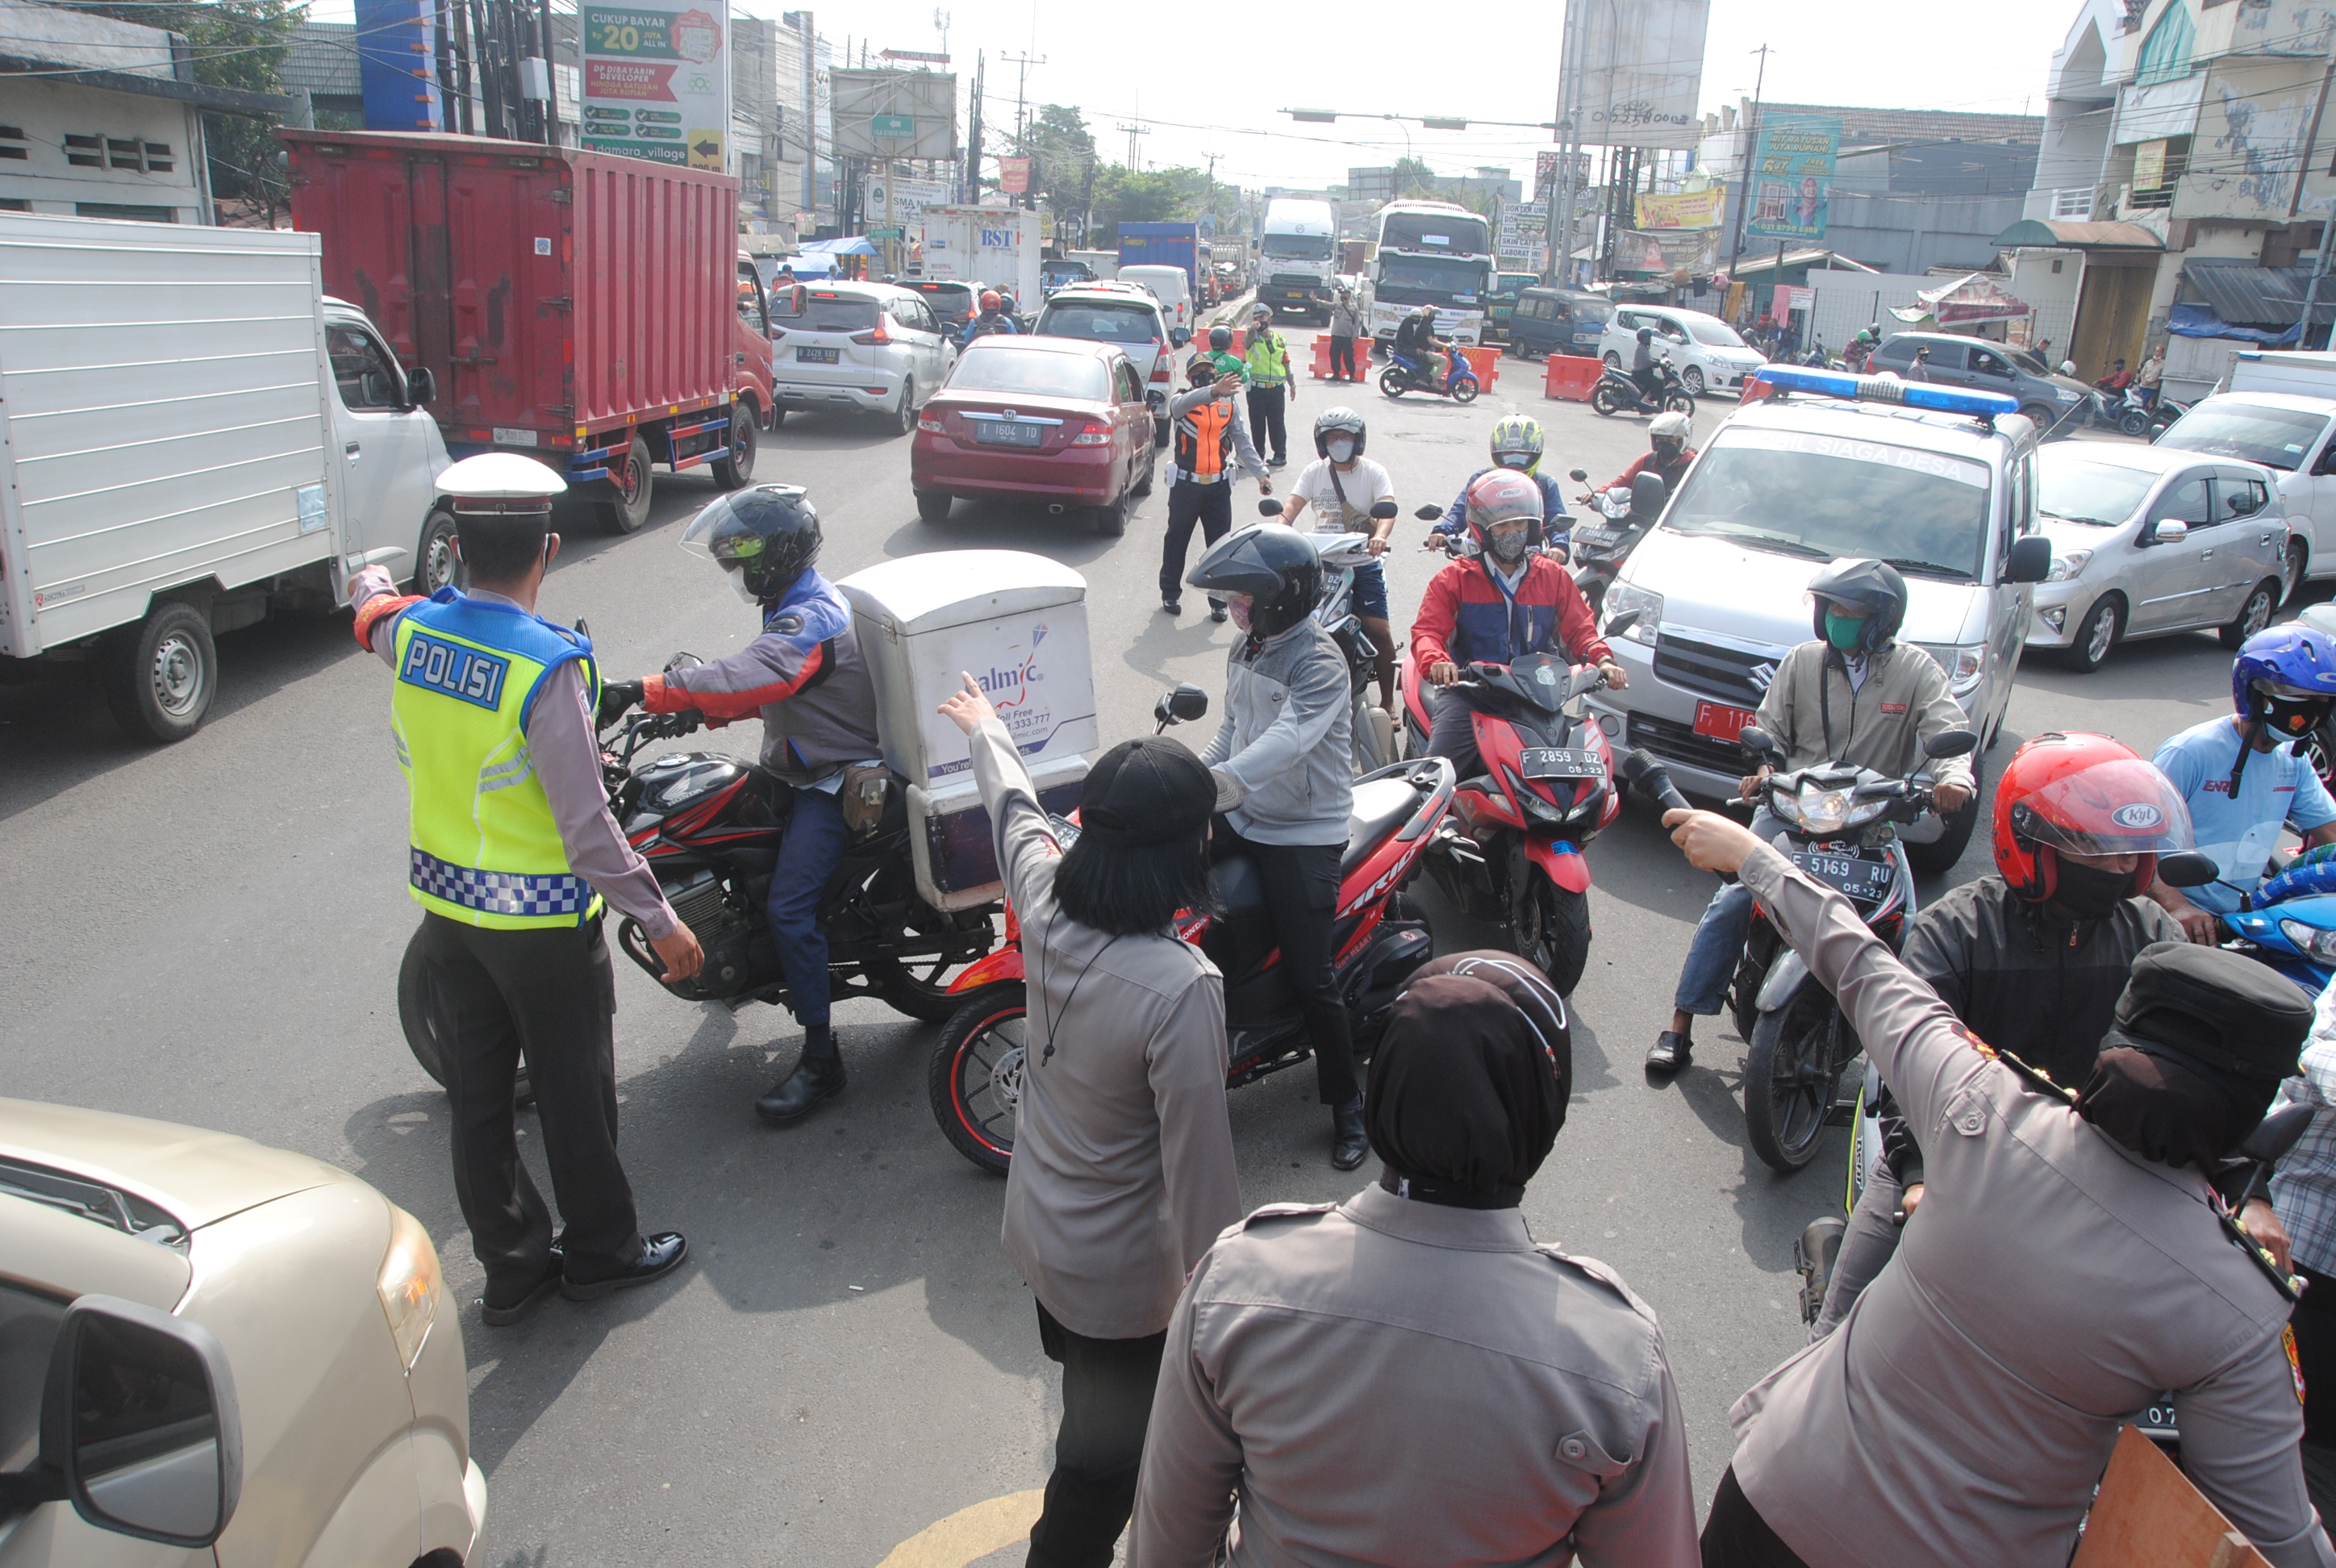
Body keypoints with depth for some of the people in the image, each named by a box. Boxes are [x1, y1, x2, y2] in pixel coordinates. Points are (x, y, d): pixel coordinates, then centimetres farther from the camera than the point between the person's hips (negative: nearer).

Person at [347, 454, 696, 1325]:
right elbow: (585, 827, -25)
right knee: (574, 1093, 12)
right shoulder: (548, 667, -25)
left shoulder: (411, 630, -6)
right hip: (542, 919, -6)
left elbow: (373, 621, 22)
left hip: (443, 906, 6)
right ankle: (600, 1251, 30)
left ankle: (510, 1268, 31)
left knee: (477, 1099, 16)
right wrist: (659, 922, -16)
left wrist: (372, 587, 46)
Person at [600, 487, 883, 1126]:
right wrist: (702, 708, 4)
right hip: (801, 771, 11)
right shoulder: (795, 605, 10)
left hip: (834, 782, -11)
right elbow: (768, 686, 19)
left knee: (789, 906, -20)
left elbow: (751, 677, -40)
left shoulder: (811, 619, -24)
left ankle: (820, 1061, -13)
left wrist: (646, 691, -44)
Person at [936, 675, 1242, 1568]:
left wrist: (985, 730, 27)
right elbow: (1198, 1166, -28)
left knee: (1093, 1418, 34)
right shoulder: (1181, 989, -33)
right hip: (1124, 1277, -8)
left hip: (1036, 1230, 8)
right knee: (1101, 1469, 13)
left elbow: (1014, 809, 6)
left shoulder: (1045, 900, -15)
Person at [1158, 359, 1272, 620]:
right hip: (1185, 484, -2)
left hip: (1218, 485, 2)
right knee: (1177, 541, 11)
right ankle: (1170, 593, 25)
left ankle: (1219, 600, 13)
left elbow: (1242, 441, 6)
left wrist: (1260, 474, -6)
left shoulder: (1229, 403, 5)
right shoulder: (1180, 401, -5)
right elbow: (1186, 403, -31)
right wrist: (1214, 391, -51)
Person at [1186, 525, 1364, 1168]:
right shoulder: (1244, 650, 9)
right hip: (1241, 819, 8)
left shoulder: (1320, 663, -20)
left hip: (1304, 835, -8)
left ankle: (1348, 1104, 11)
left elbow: (1288, 740, -36)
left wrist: (1218, 783, -49)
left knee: (1309, 977, -8)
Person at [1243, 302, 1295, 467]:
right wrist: (1253, 328, -47)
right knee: (1257, 423, 4)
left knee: (1276, 423, 4)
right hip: (1256, 388, -1)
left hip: (1276, 389, 1)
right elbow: (1249, 340, -24)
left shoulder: (1280, 340, 10)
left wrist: (1292, 385, 15)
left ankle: (1280, 455, 9)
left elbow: (1286, 364, 15)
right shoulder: (1253, 337, 2)